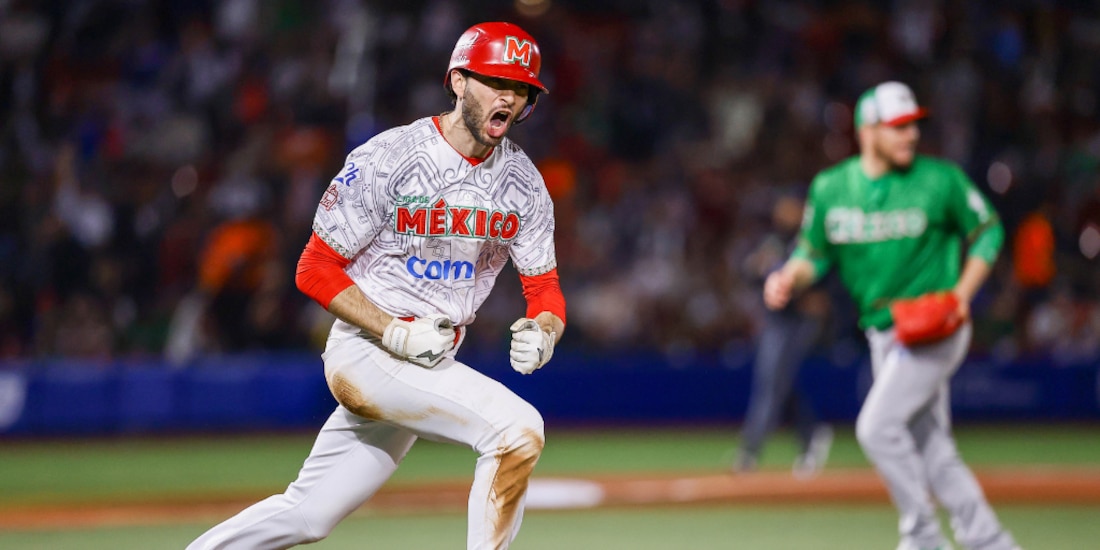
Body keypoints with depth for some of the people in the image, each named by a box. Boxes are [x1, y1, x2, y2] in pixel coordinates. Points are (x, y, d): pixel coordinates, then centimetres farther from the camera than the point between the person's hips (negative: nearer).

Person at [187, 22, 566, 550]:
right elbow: (316, 270, -10)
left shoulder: (524, 182, 2)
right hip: (368, 349, -6)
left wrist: (542, 334, -19)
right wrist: (398, 334, -22)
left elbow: (545, 289, 6)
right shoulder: (385, 160, -14)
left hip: (431, 365, 6)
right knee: (517, 428, -25)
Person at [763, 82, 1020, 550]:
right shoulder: (829, 188, 1)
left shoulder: (941, 180, -9)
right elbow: (814, 252, 11)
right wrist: (790, 278, -11)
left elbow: (988, 231, 1)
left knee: (878, 426, -18)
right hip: (882, 332, 5)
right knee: (931, 449, 8)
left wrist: (962, 293, -11)